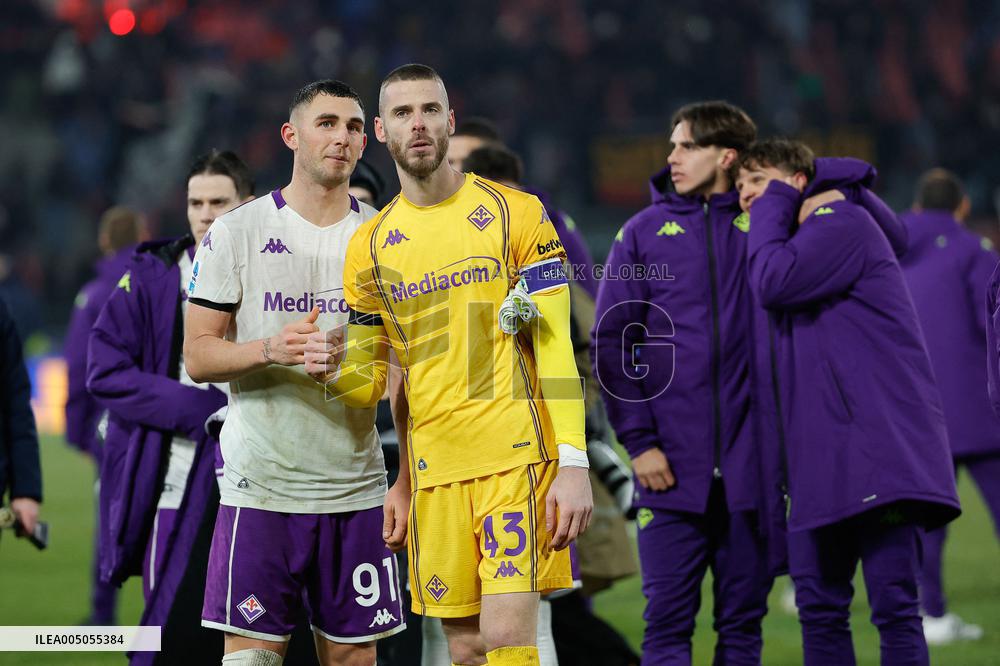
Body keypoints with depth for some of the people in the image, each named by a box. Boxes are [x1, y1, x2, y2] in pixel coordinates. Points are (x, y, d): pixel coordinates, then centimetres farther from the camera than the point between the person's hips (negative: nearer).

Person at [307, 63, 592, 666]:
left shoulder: (514, 213, 1)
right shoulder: (369, 246, 11)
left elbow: (556, 346, -2)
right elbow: (370, 385, 16)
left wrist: (574, 464, -12)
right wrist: (337, 372, -9)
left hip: (518, 457, -3)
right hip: (433, 469, 3)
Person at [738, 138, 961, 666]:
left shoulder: (842, 223, -4)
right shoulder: (787, 242, 23)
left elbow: (773, 284, -15)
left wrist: (774, 205, -3)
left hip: (879, 450, -9)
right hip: (819, 459, 9)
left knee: (892, 604, -11)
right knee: (818, 608, 7)